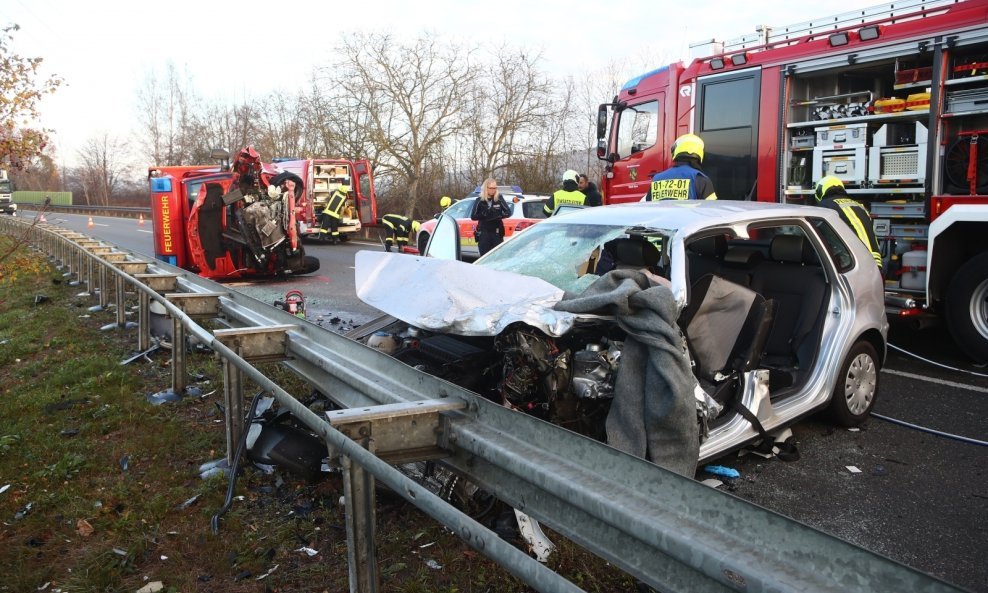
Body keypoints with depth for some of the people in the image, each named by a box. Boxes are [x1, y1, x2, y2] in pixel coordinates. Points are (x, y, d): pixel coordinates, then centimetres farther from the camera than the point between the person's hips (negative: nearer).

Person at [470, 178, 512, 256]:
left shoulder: (499, 198, 2)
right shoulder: (480, 200, 1)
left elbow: (508, 212, 0)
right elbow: (473, 216, -1)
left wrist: (498, 216, -17)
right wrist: (484, 214, -17)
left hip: (497, 232, 0)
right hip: (483, 232, 0)